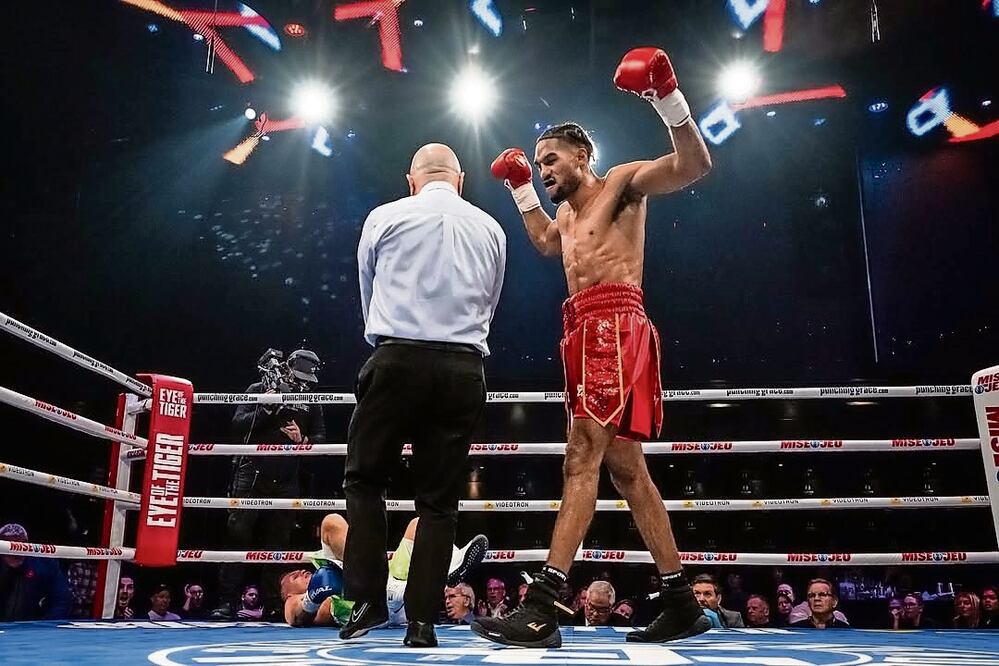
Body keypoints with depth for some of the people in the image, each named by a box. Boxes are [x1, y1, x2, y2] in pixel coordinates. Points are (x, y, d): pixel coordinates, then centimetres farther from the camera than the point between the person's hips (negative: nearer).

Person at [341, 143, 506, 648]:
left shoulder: (385, 218, 8)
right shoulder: (490, 229, 14)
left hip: (398, 360, -2)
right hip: (463, 368, 2)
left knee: (365, 479, 12)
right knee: (439, 497, 6)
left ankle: (368, 600, 6)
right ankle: (422, 621, 6)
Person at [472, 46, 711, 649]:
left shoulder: (623, 182, 6)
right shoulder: (568, 214, 29)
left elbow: (695, 165, -8)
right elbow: (545, 242, 50)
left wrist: (667, 96, -18)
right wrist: (520, 186, 44)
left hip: (614, 323, -9)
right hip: (585, 332, 9)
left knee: (583, 458, -18)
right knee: (626, 468, 7)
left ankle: (544, 605, -21)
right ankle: (682, 604, 14)